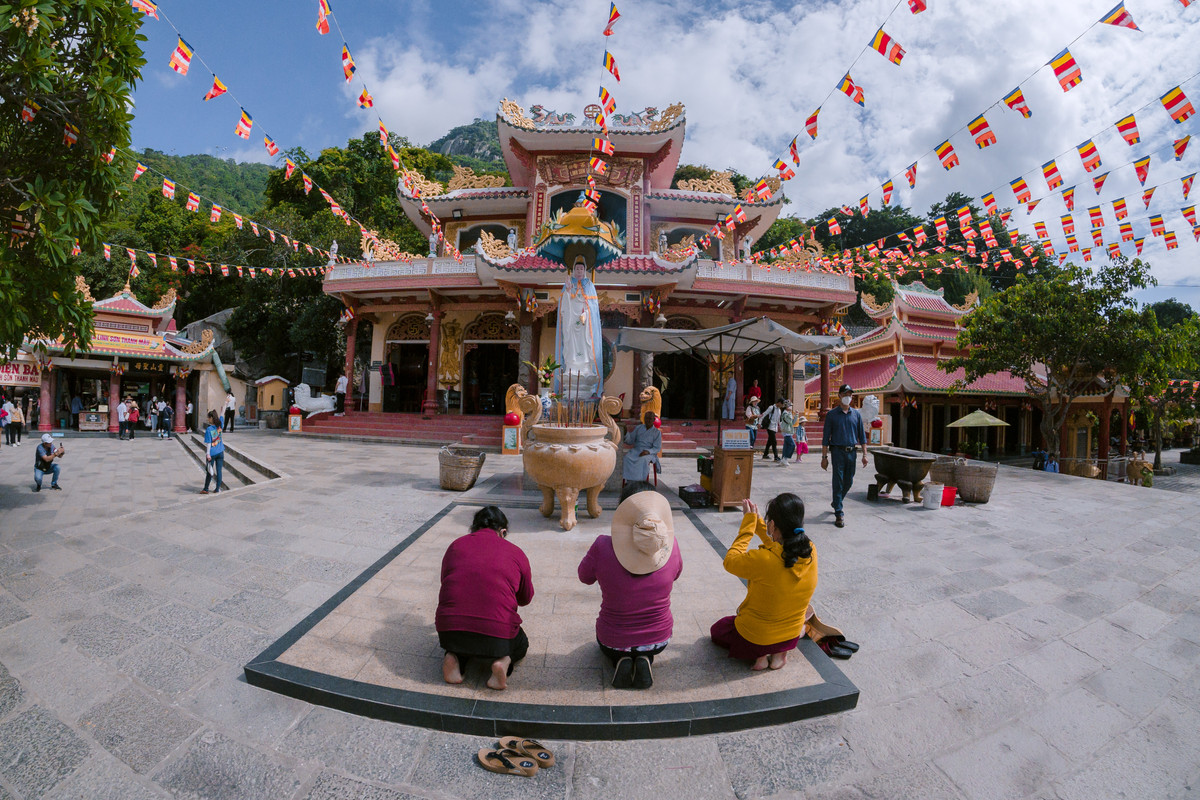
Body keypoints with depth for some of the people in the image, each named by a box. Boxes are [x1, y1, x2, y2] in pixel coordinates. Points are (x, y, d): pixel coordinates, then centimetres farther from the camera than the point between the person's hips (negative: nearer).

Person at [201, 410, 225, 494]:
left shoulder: (208, 429, -14)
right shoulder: (219, 426, -2)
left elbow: (208, 443, -15)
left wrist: (208, 454, -13)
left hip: (212, 453, -4)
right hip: (220, 452, 4)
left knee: (209, 471, 7)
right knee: (219, 470, 6)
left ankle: (205, 489, 18)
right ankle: (217, 489, 10)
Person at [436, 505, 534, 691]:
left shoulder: (456, 545, 12)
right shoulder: (516, 553, 7)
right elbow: (526, 598, 18)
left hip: (449, 627, 2)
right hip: (497, 631, -2)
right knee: (521, 644, 31)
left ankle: (454, 657, 5)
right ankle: (503, 660, -2)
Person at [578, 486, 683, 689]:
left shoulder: (602, 547, -29)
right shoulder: (670, 545, -23)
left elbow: (584, 577, -7)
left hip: (613, 642, -1)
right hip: (659, 639, 1)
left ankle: (619, 661, 6)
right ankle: (644, 660, 8)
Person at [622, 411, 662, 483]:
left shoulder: (657, 432, 4)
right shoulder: (638, 428, 12)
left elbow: (657, 448, -1)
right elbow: (630, 441, 11)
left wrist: (648, 451, -21)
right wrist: (627, 434, -11)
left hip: (649, 452, -3)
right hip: (636, 450, 3)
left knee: (643, 460, -38)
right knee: (627, 458, -30)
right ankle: (629, 481, -31)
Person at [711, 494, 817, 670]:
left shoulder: (763, 560, -35)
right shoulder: (810, 552, -19)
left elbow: (730, 561, -16)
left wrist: (748, 525, -12)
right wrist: (756, 521, 2)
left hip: (755, 638, -5)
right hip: (792, 635, 5)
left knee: (716, 629, 26)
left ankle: (758, 655, 4)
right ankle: (780, 651, 12)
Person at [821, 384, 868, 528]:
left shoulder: (856, 414, 10)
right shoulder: (832, 415, 0)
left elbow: (861, 435, 12)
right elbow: (826, 437, 0)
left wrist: (864, 454, 5)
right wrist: (824, 457, -4)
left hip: (851, 451, 4)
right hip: (838, 451, -4)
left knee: (849, 481, 12)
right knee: (838, 482, -4)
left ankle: (836, 503, 37)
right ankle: (839, 514, -1)